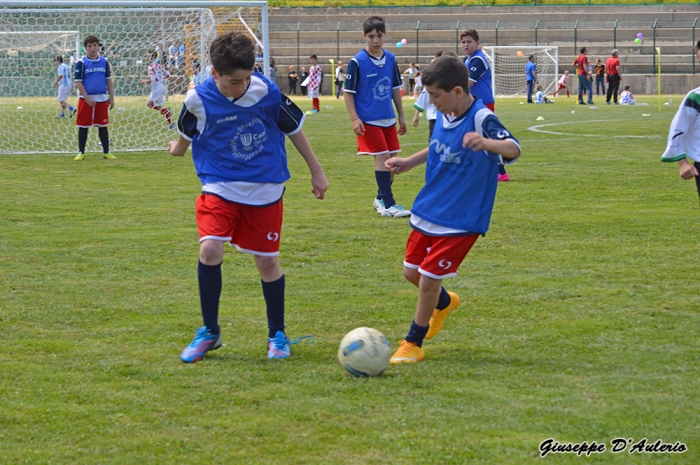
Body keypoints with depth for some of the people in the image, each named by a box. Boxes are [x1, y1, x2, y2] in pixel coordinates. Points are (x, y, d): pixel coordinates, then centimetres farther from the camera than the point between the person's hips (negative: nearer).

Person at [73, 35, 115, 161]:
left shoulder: (104, 62, 6)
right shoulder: (81, 63, -5)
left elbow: (109, 80, 12)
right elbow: (78, 83, -7)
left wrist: (111, 98, 7)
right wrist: (87, 98, -13)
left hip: (102, 99, 3)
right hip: (86, 99, -3)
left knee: (103, 126, 9)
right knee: (83, 126, 2)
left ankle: (106, 152, 16)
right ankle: (81, 153, 10)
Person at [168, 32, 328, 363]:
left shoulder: (268, 92, -12)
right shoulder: (199, 100, -14)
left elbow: (294, 129, 3)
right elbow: (186, 134, 9)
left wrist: (316, 171, 9)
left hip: (265, 190, 1)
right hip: (220, 187, -1)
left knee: (267, 261, 4)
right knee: (210, 250, -19)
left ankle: (277, 335, 24)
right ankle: (209, 332, -1)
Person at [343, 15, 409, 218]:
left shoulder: (390, 59, 4)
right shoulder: (357, 62, -11)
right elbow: (348, 92, -8)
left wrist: (401, 116, 15)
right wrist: (354, 118, -15)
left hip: (389, 119, 6)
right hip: (369, 120, -6)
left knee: (392, 159, 9)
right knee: (382, 157, -10)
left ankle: (381, 198, 27)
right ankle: (388, 205, -5)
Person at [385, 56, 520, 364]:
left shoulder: (481, 119, -22)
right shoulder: (444, 115, 1)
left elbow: (513, 149, -38)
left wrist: (485, 142, -57)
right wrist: (408, 163, 16)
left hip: (460, 220, -8)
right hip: (428, 211, 8)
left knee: (428, 279, -5)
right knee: (412, 272, 17)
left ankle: (413, 344, 15)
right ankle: (444, 303, 48)